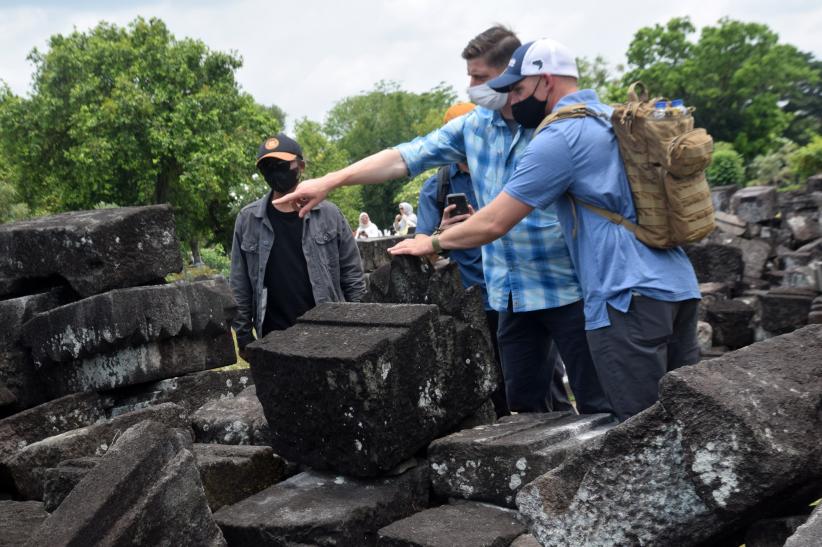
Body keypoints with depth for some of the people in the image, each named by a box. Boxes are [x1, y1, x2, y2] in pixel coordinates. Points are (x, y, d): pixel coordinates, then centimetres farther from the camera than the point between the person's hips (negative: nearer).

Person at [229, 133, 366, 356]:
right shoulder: (247, 219, 2)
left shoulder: (328, 214, 1)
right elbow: (240, 285, 5)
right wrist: (243, 334, 3)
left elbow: (352, 274, 5)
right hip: (274, 338, 0)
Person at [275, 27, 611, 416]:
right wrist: (329, 182, -3)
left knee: (597, 402, 1)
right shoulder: (474, 126, 6)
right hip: (511, 292, 6)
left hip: (566, 286, -5)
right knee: (523, 401, 13)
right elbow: (406, 157, 5)